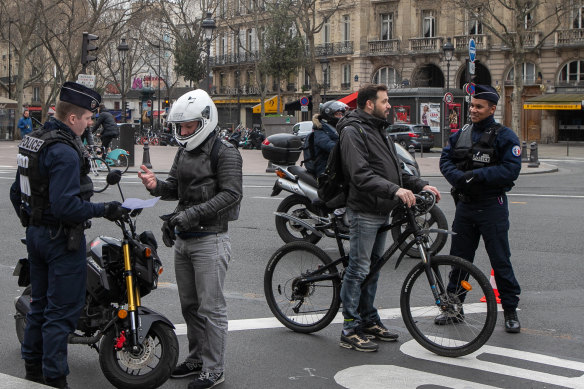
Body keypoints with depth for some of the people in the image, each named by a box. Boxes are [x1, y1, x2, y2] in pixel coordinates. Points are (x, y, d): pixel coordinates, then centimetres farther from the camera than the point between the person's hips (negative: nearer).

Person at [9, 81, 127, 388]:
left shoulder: (31, 141, 10)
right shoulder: (64, 151, -22)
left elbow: (17, 192, 17)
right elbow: (66, 205, -28)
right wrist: (103, 210, -19)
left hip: (35, 234, 10)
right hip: (62, 238, -10)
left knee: (40, 303, 19)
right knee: (62, 310, -3)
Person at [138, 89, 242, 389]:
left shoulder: (224, 152, -12)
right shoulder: (184, 151, 14)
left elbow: (231, 194, -20)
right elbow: (175, 187, 17)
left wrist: (191, 214, -25)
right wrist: (156, 186, -6)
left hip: (209, 239, -8)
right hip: (183, 239, 9)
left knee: (211, 308, -4)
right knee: (189, 305, 16)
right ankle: (197, 359, 29)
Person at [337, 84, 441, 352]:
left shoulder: (378, 130, 17)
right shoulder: (353, 131, -14)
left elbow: (393, 170, 21)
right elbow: (361, 175, -25)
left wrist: (420, 185, 9)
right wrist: (395, 190, -34)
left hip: (382, 212, 10)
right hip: (364, 211, -9)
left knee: (373, 268, 16)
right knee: (359, 269, -5)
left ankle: (369, 321, 26)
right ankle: (350, 331, 1)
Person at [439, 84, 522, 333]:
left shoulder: (505, 137, -7)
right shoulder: (461, 135, 10)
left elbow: (510, 170, -16)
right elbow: (445, 159, 6)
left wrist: (477, 175, -22)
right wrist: (458, 177, -14)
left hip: (492, 207, -5)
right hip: (465, 205, 5)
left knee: (500, 261, -1)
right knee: (458, 257, 10)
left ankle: (510, 311, 10)